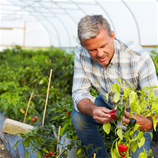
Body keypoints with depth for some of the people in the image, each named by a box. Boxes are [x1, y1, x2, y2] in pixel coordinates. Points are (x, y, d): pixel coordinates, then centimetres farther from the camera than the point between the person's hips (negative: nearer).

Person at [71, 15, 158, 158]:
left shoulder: (139, 58, -33)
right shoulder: (82, 54, -20)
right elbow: (79, 93, -19)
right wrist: (93, 110, -43)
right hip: (107, 105, 4)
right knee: (78, 116, -22)